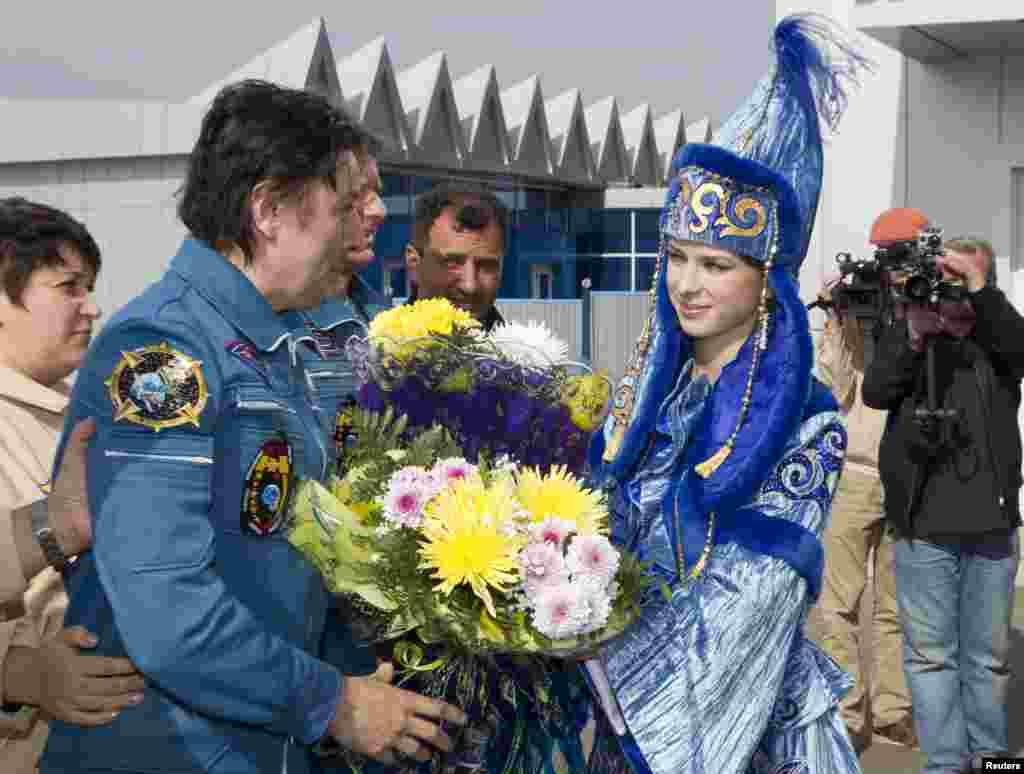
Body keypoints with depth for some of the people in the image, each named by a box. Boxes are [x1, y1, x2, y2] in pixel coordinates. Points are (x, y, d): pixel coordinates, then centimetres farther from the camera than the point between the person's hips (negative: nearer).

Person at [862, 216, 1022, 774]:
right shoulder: (905, 333, 4)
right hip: (924, 528, -1)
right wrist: (912, 333, -23)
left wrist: (979, 290, -27)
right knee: (932, 654, 3)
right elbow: (875, 392, -11)